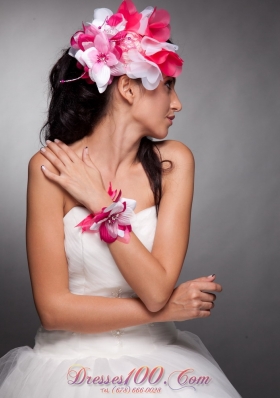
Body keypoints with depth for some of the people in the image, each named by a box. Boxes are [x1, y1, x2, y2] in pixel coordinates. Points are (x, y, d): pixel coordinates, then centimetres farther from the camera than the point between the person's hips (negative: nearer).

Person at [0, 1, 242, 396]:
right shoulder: (51, 167, -9)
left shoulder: (173, 162, -2)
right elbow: (52, 308, -11)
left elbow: (156, 288, -11)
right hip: (70, 362, -2)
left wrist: (100, 201, -13)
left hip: (156, 361, 2)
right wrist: (168, 308, -7)